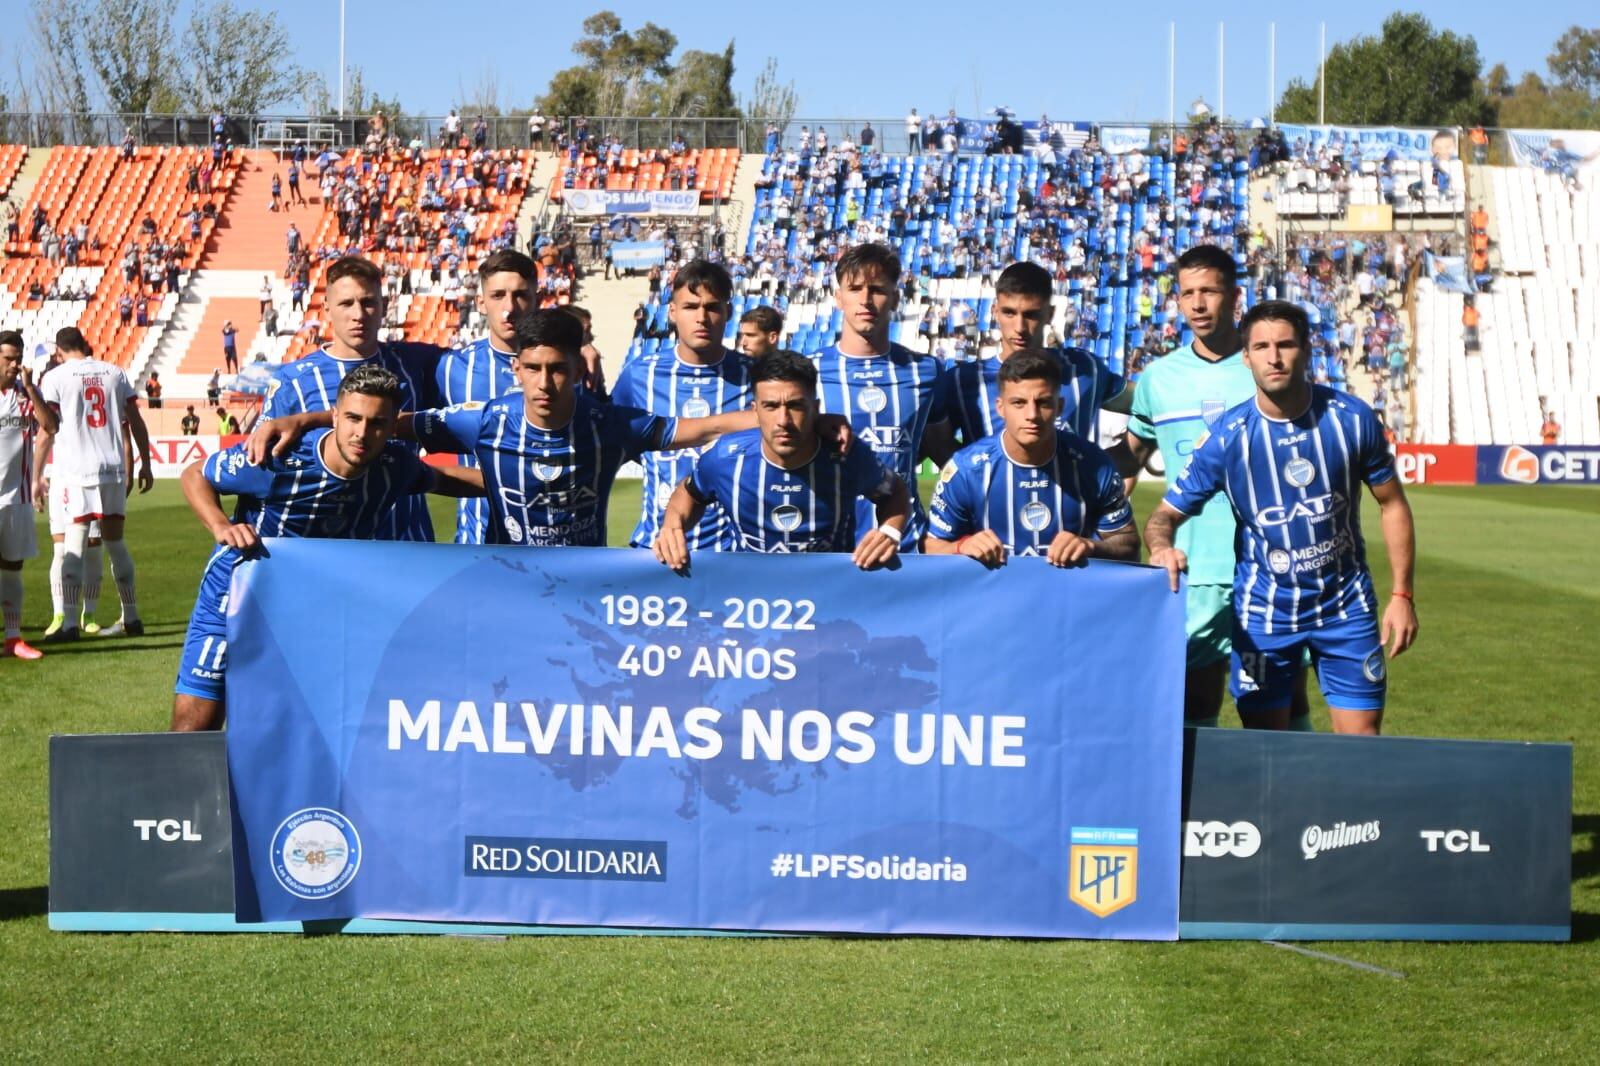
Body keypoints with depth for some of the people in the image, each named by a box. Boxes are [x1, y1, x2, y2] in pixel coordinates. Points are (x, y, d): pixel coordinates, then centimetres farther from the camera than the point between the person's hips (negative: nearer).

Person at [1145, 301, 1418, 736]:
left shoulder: (1352, 418, -10)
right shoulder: (1227, 436, -12)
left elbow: (1392, 505, 2)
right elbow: (1166, 513, -7)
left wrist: (1402, 595, -2)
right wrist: (1163, 546, -31)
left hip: (1346, 604, 1)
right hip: (1263, 611, 0)